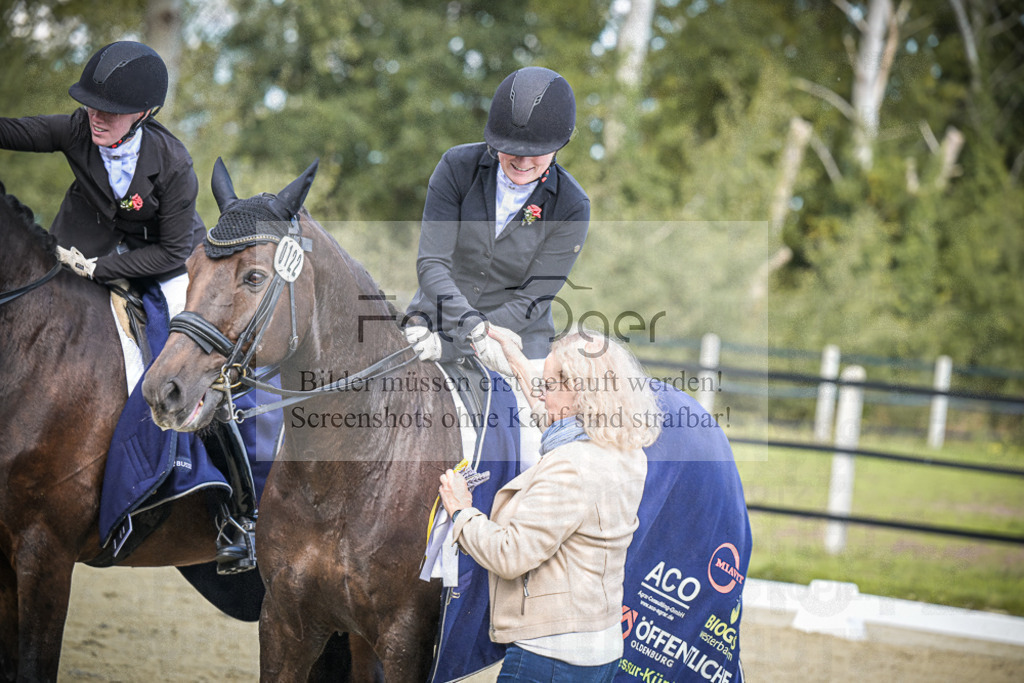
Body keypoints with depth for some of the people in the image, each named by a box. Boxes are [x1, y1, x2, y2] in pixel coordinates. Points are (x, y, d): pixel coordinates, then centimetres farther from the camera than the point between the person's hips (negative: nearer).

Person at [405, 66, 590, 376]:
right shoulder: (458, 167, -10)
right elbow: (431, 264, -17)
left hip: (518, 336, 0)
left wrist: (450, 346, -25)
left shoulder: (571, 207, -11)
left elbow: (533, 300, -13)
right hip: (436, 319, 0)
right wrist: (473, 330, -35)